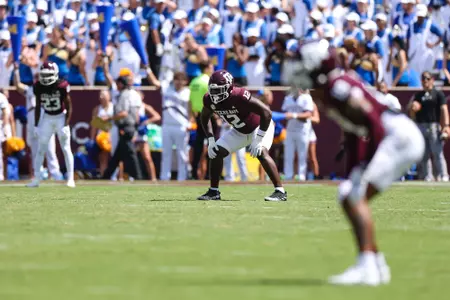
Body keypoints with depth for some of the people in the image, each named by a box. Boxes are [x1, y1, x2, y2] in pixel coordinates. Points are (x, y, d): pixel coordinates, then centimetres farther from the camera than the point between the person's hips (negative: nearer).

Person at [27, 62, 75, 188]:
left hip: (61, 117, -3)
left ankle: (70, 179, 1)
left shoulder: (62, 86, -18)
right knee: (41, 149, 1)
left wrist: (66, 125, -17)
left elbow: (69, 107, -11)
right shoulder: (39, 87, -7)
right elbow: (38, 107, 4)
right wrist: (36, 125, 2)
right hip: (47, 118, 3)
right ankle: (36, 179, 5)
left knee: (66, 149, -3)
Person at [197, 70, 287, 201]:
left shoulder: (239, 96, -37)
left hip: (259, 126, -7)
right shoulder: (209, 99, -17)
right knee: (216, 152, -2)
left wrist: (259, 139, -34)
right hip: (240, 131, 7)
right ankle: (213, 192, 13)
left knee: (261, 152, -31)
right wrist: (211, 140, -6)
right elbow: (205, 118, 5)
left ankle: (280, 192, -28)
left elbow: (266, 112, -37)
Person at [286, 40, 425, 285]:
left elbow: (373, 122, -23)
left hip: (400, 138, -10)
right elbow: (354, 134, 21)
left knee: (356, 196, -17)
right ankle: (377, 265, 15)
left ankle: (366, 267, -24)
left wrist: (367, 167, -21)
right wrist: (353, 171, 21)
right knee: (348, 197, 11)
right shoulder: (326, 92, 14)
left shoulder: (337, 87, -17)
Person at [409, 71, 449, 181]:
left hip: (434, 126, -5)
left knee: (437, 153, -11)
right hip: (420, 127, 5)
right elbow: (412, 115, 19)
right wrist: (413, 109, -6)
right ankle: (426, 178, 7)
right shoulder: (418, 96, 19)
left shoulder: (438, 94, 7)